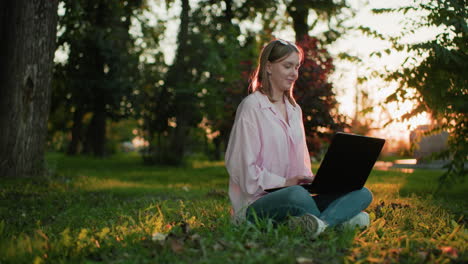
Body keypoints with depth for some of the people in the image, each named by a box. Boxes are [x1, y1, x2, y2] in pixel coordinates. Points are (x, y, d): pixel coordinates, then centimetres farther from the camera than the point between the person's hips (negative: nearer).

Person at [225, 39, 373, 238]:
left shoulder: (294, 109, 20)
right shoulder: (252, 106, -5)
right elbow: (242, 167, -12)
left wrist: (311, 181, 1)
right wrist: (284, 183, -17)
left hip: (294, 194, 8)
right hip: (256, 203, -8)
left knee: (362, 193, -11)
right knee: (297, 195, -42)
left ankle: (319, 223, -34)